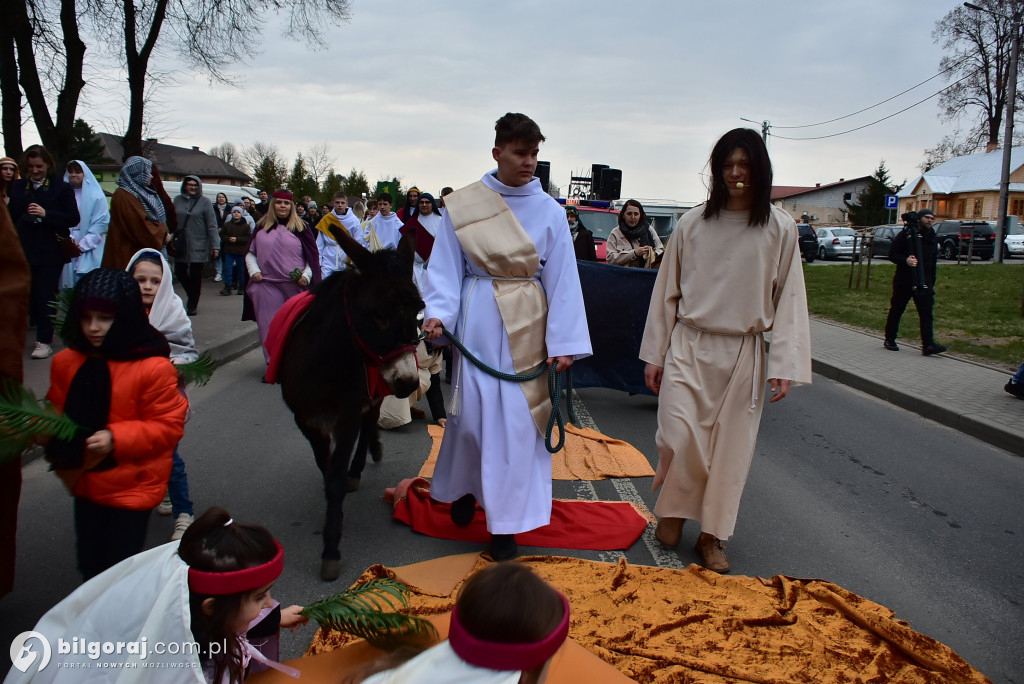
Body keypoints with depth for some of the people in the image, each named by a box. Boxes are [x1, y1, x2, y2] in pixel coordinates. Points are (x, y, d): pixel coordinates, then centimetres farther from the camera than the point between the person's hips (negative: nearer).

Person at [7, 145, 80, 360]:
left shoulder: (61, 187, 1)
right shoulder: (17, 187, 13)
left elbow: (73, 219, -7)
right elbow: (10, 217, 13)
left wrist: (45, 214, -18)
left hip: (50, 251, -4)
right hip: (23, 250, 4)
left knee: (45, 295, -3)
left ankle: (45, 341, 3)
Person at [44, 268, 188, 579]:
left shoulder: (153, 368, -18)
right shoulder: (67, 361, 0)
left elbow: (168, 426, -15)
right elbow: (57, 411, 13)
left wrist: (116, 438, -25)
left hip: (132, 487, -6)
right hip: (86, 484, 6)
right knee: (90, 566, 19)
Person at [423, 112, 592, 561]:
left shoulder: (549, 211, 0)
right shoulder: (463, 205, -1)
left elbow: (562, 280, -1)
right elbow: (446, 268, -2)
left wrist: (564, 342, -5)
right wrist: (438, 313, -19)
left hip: (527, 326, 1)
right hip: (477, 323, 0)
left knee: (518, 419, 2)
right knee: (472, 412, 6)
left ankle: (506, 520, 16)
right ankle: (465, 487, 36)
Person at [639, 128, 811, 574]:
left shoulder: (779, 229, 0)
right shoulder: (692, 224, 0)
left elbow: (790, 298, 0)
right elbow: (666, 290, 5)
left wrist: (785, 364, -8)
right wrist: (654, 354, 4)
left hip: (743, 353, 1)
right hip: (689, 347, 0)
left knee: (732, 445, 6)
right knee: (680, 437, -8)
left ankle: (712, 535, 24)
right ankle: (673, 511, 22)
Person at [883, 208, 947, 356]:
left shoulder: (931, 237, 13)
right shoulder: (906, 234, -4)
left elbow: (933, 261, 19)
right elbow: (892, 254, -7)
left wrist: (931, 282, 15)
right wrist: (905, 260, -26)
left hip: (923, 282, 4)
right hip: (904, 280, -4)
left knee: (926, 312, -7)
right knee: (896, 310, 6)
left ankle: (928, 345, -12)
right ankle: (889, 340, 20)